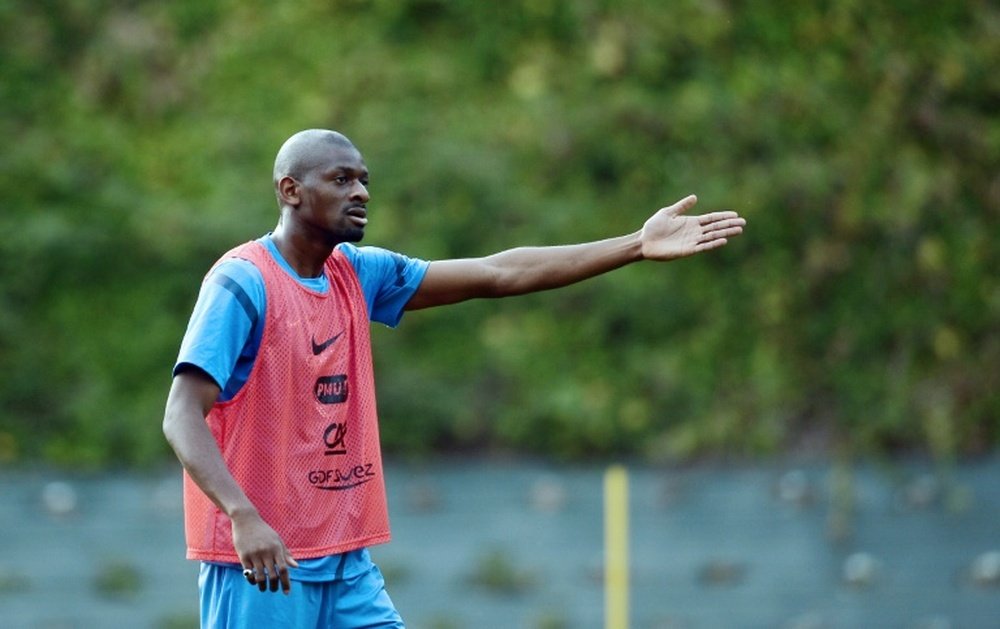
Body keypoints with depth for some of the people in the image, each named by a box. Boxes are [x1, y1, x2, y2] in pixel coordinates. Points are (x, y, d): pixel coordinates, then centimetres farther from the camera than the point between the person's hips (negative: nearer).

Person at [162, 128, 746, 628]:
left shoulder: (357, 275, 10)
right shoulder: (242, 283, -12)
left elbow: (495, 275, 10)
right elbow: (182, 416, -20)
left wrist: (637, 246, 7)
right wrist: (243, 517, -35)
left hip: (347, 562, 8)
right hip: (259, 562, -8)